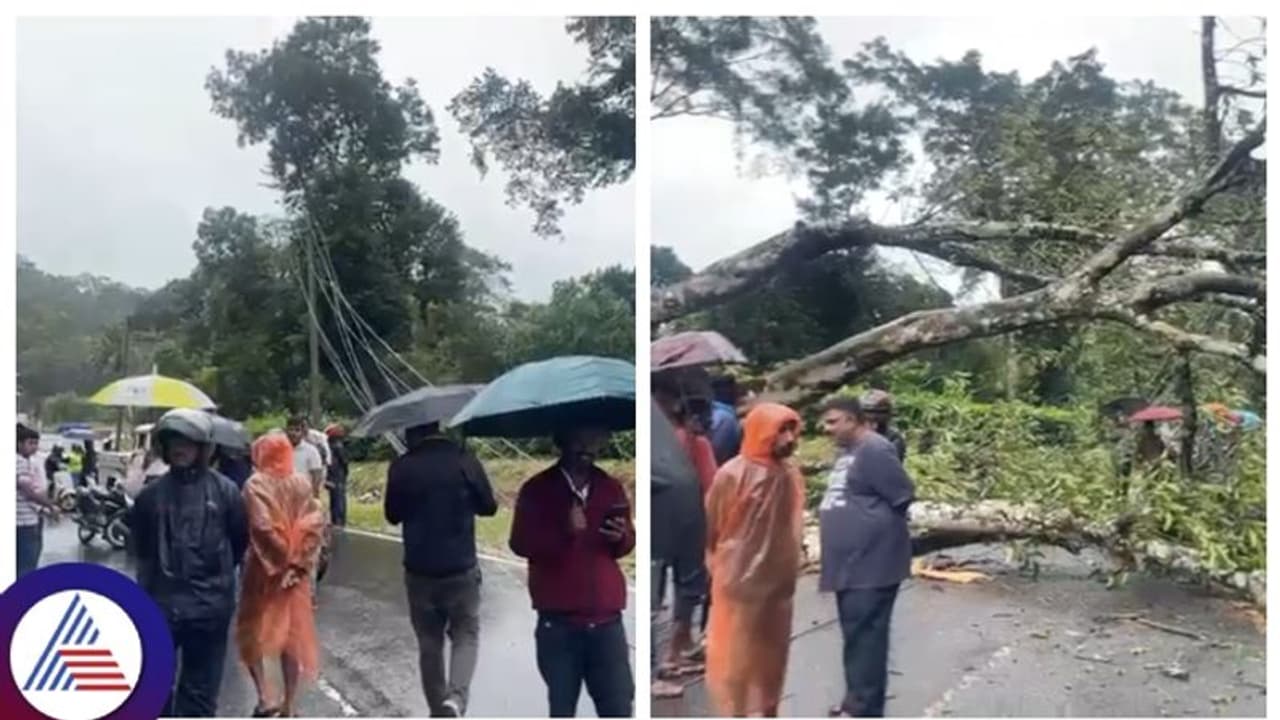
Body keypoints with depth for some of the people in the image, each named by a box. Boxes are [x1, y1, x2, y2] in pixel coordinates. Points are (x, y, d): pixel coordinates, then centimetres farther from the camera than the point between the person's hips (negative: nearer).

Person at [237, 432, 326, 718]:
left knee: (252, 632, 13)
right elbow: (315, 525, -6)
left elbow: (262, 527, -20)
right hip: (296, 569, 4)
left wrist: (276, 564, -11)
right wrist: (298, 564, -6)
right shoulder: (303, 484, 2)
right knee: (293, 635, 10)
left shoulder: (256, 484, -10)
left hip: (264, 569, -4)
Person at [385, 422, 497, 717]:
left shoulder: (401, 467, -6)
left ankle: (438, 710, 22)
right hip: (461, 569, -1)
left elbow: (392, 515, 7)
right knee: (466, 635, 12)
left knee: (429, 643, 15)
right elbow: (489, 507, 1)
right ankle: (455, 698, -10)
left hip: (419, 571, 1)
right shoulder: (464, 460, -10)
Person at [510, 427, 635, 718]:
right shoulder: (537, 490, 2)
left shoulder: (612, 488, 11)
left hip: (606, 619, 3)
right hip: (558, 621, -2)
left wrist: (621, 536, -7)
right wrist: (564, 532, -20)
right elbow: (520, 543, -5)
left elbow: (628, 544, 17)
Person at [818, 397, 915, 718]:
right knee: (855, 632, 17)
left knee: (865, 634, -4)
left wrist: (877, 527, -5)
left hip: (871, 562, -10)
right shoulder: (847, 452, 14)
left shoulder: (874, 450, -16)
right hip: (851, 562, 10)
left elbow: (903, 497, -17)